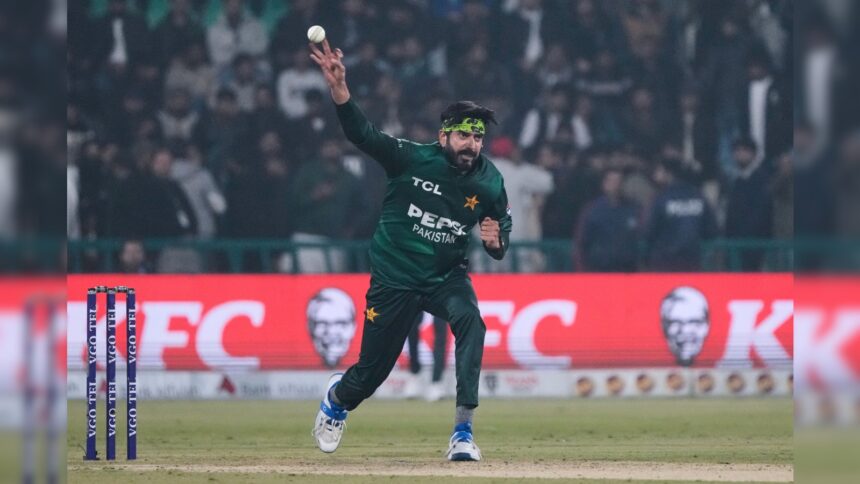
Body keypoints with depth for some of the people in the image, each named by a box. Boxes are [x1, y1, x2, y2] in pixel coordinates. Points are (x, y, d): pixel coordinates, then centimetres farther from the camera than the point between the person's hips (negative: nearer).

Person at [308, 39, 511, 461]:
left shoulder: (489, 182, -7)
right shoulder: (412, 159, -15)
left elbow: (500, 245, 4)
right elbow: (361, 133, -25)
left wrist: (495, 242, -21)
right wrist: (339, 88, -41)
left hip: (446, 276, 1)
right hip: (395, 279, -1)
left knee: (470, 323, -32)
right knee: (371, 371, 5)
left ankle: (463, 433, -31)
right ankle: (337, 398, 46)